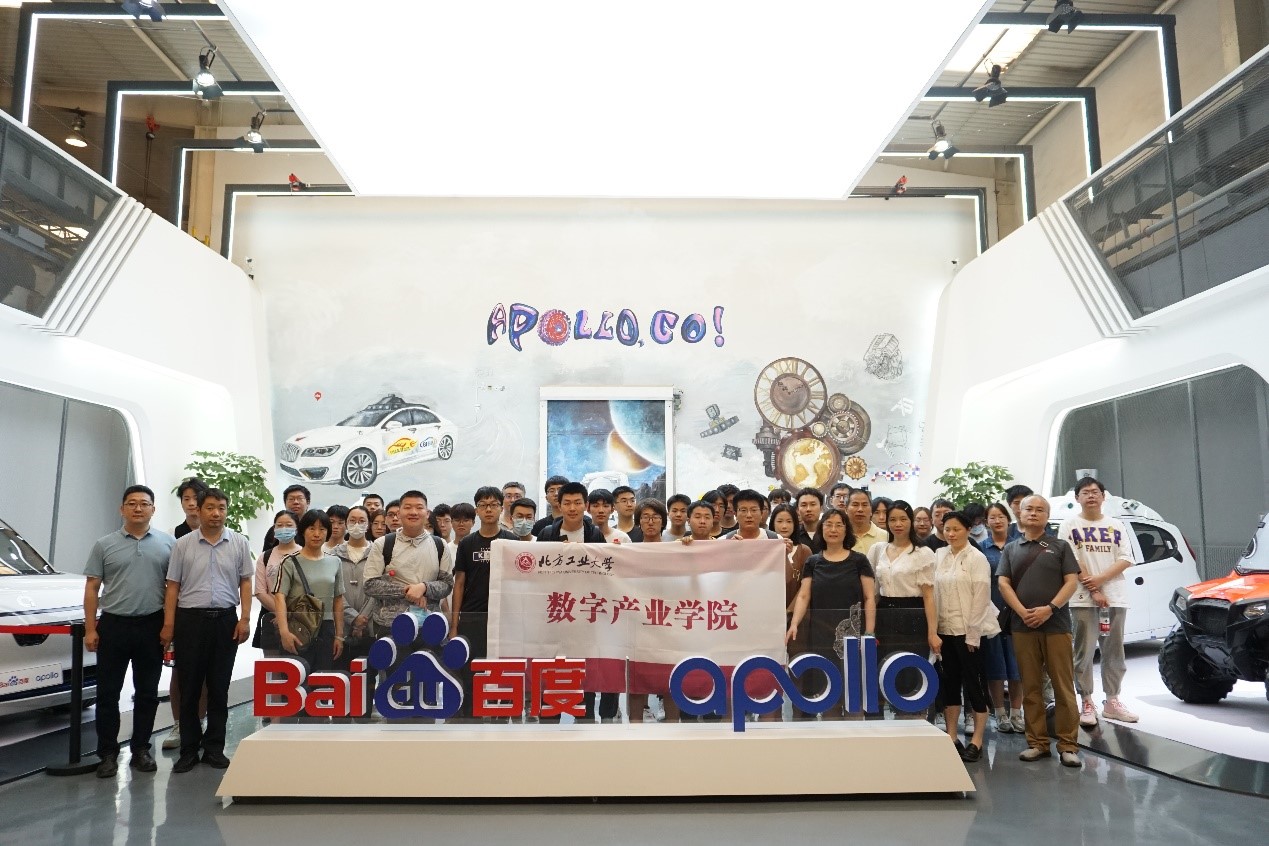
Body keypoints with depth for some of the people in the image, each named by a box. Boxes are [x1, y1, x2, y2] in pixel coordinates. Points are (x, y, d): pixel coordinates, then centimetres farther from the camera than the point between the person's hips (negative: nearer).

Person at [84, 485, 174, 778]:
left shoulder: (168, 544, 3)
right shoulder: (104, 545, 4)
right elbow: (92, 588, 4)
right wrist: (90, 629, -2)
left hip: (152, 626, 0)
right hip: (113, 625, 0)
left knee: (147, 693, 8)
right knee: (108, 693, 4)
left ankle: (141, 750, 19)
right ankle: (108, 753, 13)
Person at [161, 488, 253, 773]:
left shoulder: (238, 543, 4)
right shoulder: (183, 545, 2)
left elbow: (245, 582, 5)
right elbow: (173, 586, 3)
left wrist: (245, 618, -3)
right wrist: (168, 625, -2)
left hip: (226, 619, 1)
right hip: (190, 619, 0)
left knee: (219, 688, 7)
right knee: (189, 688, 5)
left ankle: (214, 747, 17)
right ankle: (189, 749, 15)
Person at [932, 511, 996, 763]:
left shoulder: (977, 558, -6)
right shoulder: (939, 556, 8)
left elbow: (981, 597, -10)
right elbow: (934, 592, 8)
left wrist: (973, 634, -13)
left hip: (968, 630, -5)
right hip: (944, 629, 5)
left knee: (974, 683, 2)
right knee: (949, 683, 10)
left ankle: (976, 741, 11)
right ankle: (951, 737, 18)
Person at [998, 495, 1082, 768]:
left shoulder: (1060, 546, 9)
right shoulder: (1011, 549, 14)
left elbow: (1072, 581, 1)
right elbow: (1003, 584, 6)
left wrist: (1050, 608, -13)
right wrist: (1022, 612, -9)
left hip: (1056, 625, -2)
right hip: (1023, 626, 2)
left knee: (1064, 687, -2)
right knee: (1031, 688, 5)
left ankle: (1068, 745, 3)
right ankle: (1037, 743, 12)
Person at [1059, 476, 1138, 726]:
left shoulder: (1116, 526, 11)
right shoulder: (1069, 525, 2)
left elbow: (1126, 559, 2)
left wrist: (1100, 578, -12)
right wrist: (1093, 590, -13)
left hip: (1116, 596, 3)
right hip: (1083, 599, -3)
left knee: (1114, 651, 8)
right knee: (1085, 652, -2)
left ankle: (1112, 701, 18)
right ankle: (1087, 704, 4)